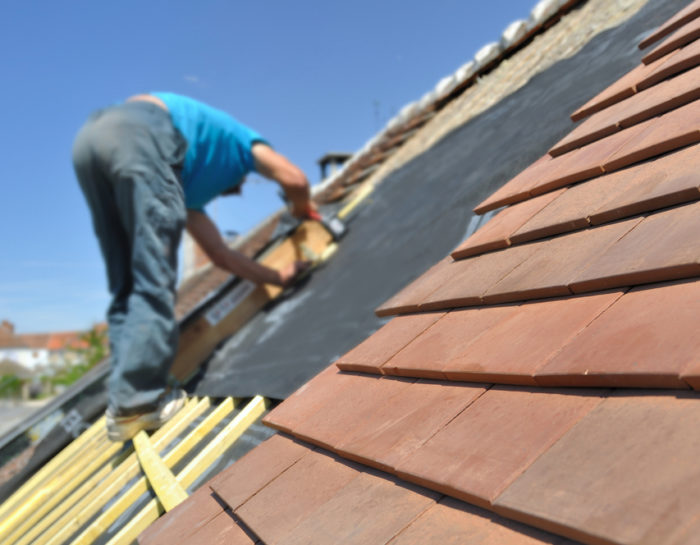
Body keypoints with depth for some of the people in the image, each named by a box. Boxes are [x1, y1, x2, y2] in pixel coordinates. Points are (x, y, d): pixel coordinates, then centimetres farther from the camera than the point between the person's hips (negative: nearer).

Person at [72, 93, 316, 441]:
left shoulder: (187, 188, 40)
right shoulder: (238, 137, 32)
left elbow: (221, 255, 39)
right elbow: (295, 180, 16)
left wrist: (279, 277, 47)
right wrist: (304, 211, 37)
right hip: (138, 132, -7)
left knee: (125, 287, 9)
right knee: (154, 282, -7)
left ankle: (122, 400, 4)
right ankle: (136, 399, -11)